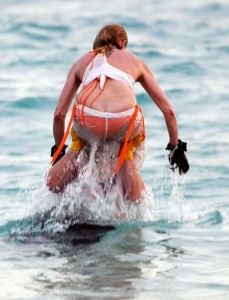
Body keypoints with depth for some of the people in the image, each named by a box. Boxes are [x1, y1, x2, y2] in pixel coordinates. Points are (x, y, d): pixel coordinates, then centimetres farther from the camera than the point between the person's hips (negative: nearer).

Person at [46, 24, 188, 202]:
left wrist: (59, 149, 41)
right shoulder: (134, 60, 31)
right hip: (125, 123, -1)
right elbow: (168, 111, 29)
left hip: (87, 121, 1)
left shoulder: (83, 61, 32)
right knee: (128, 159, 26)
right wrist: (175, 147, 39)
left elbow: (59, 114, 29)